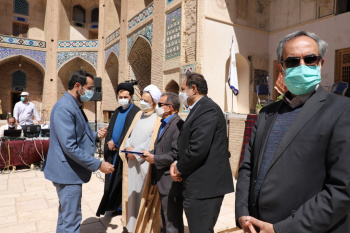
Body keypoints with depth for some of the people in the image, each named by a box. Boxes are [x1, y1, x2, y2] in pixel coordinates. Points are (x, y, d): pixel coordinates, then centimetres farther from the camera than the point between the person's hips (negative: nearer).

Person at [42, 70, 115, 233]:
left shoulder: (75, 106, 11)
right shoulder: (64, 108, -21)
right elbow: (70, 147, -27)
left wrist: (96, 135, 1)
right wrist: (98, 164, -23)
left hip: (70, 170, 10)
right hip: (68, 171, -10)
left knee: (66, 215, 24)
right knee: (71, 220, 2)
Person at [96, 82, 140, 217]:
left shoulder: (136, 112, -9)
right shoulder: (117, 112, 15)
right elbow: (110, 130, 14)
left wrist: (115, 143, -11)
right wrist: (109, 143, -3)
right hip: (113, 151, 7)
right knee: (113, 180, 12)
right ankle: (116, 206, 25)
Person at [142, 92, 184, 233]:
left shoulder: (178, 125, -20)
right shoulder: (164, 124, 12)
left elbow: (176, 154, -26)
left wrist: (154, 159, -16)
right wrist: (150, 154, 0)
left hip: (171, 182, -10)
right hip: (163, 181, 10)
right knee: (166, 220, 24)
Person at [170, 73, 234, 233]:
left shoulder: (207, 109, -17)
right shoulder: (200, 108, 15)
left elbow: (198, 149, -27)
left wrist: (179, 168, -10)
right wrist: (178, 163, 0)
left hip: (204, 186, -10)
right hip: (201, 185, 10)